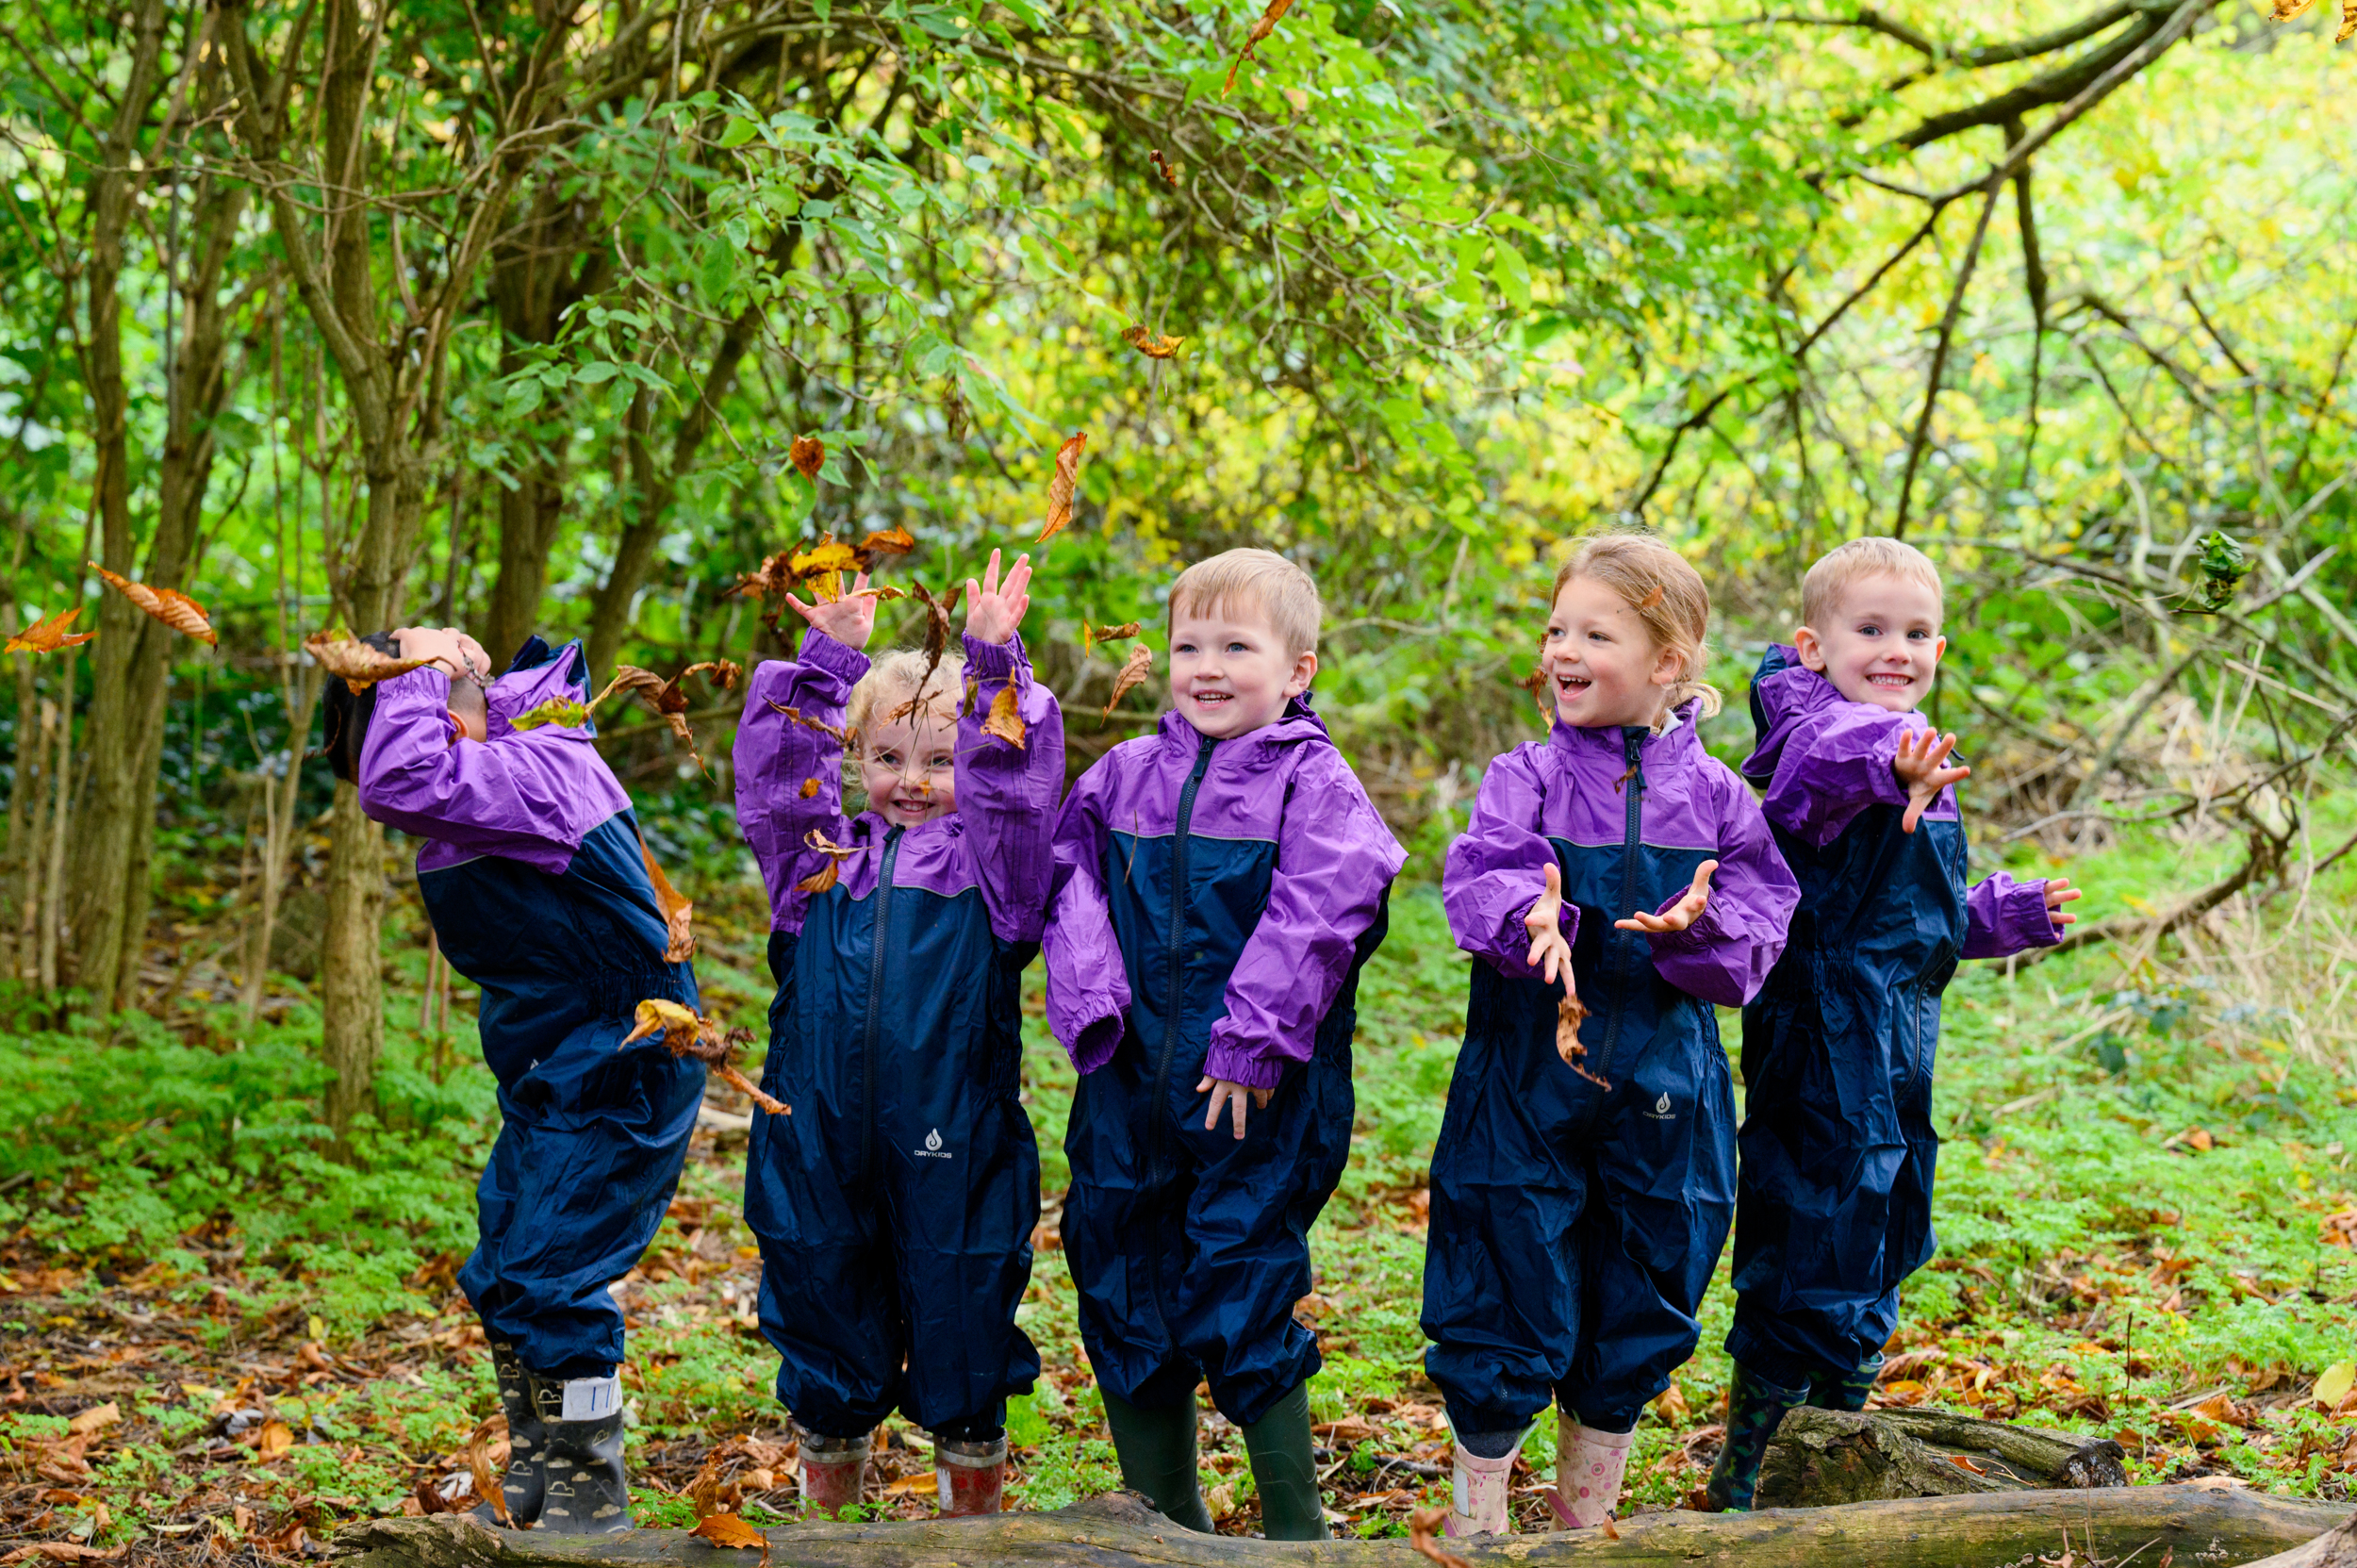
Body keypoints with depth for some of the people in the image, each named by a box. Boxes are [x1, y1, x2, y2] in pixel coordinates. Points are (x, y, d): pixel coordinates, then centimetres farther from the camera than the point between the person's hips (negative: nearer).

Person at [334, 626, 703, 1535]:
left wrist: (422, 670, -25)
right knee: (501, 1280, 15)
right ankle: (533, 1483, 30)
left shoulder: (536, 772, -25)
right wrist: (457, 670, 7)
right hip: (552, 1084, 11)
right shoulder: (505, 770, 4)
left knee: (549, 1286, -9)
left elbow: (401, 782, -40)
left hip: (618, 1085, -11)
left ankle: (592, 1506, 4)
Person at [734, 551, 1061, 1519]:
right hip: (820, 1147, 3)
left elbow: (1014, 783, -9)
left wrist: (993, 663, -15)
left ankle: (975, 1514, 23)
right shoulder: (819, 858, 11)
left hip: (953, 1149, -2)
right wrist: (829, 661, 0)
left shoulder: (988, 863, 3)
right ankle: (827, 1517, 29)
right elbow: (775, 771, 5)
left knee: (963, 1338, 7)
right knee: (826, 1332, 13)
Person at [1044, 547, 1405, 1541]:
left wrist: (1253, 1040, -20)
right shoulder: (1123, 777, 9)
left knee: (1241, 1308, -5)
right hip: (1128, 1089, 5)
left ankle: (1296, 1527, 10)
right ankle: (1163, 1523, 26)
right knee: (1122, 1302, 11)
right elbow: (1072, 888, 7)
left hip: (1257, 1098, -5)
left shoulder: (1313, 783, -5)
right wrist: (1091, 1004, -7)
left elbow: (1314, 917, -15)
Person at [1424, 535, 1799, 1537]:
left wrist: (1702, 926, -22)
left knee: (1636, 1315, 13)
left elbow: (1760, 924, -1)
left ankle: (1586, 1517, 31)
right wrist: (1530, 916, -38)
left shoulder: (1712, 796, 2)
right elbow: (1478, 877, -17)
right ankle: (1476, 1519, 19)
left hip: (1662, 1094, 2)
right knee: (1505, 1312, 1)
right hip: (1527, 1077, -2)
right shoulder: (1528, 777, -2)